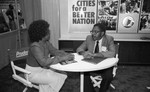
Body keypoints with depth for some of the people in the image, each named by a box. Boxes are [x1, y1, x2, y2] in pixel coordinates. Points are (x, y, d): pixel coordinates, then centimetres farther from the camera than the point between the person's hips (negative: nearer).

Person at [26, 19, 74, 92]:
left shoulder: (46, 43, -1)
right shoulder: (35, 46, -27)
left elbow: (55, 51, 0)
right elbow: (44, 62, -36)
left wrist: (67, 55, -19)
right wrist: (62, 58, -35)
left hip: (44, 69, 8)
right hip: (33, 72, -8)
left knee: (63, 75, -2)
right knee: (55, 79, -21)